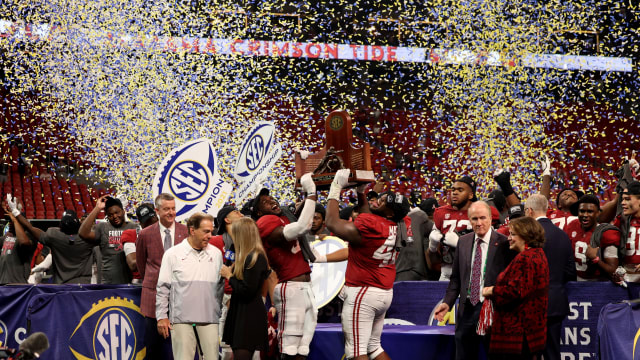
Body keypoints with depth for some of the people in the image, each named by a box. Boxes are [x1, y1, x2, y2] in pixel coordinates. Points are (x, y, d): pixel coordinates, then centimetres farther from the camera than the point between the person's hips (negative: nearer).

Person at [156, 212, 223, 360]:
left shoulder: (216, 254, 13)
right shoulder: (173, 254, 4)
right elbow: (163, 288, 4)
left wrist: (223, 314, 12)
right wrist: (162, 317, 0)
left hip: (209, 320, 3)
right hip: (181, 319, -3)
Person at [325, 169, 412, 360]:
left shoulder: (368, 227, -21)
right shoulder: (399, 226, 2)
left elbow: (332, 223, -11)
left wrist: (336, 188, -7)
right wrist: (360, 192, 22)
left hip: (362, 293, -8)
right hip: (385, 292, 8)